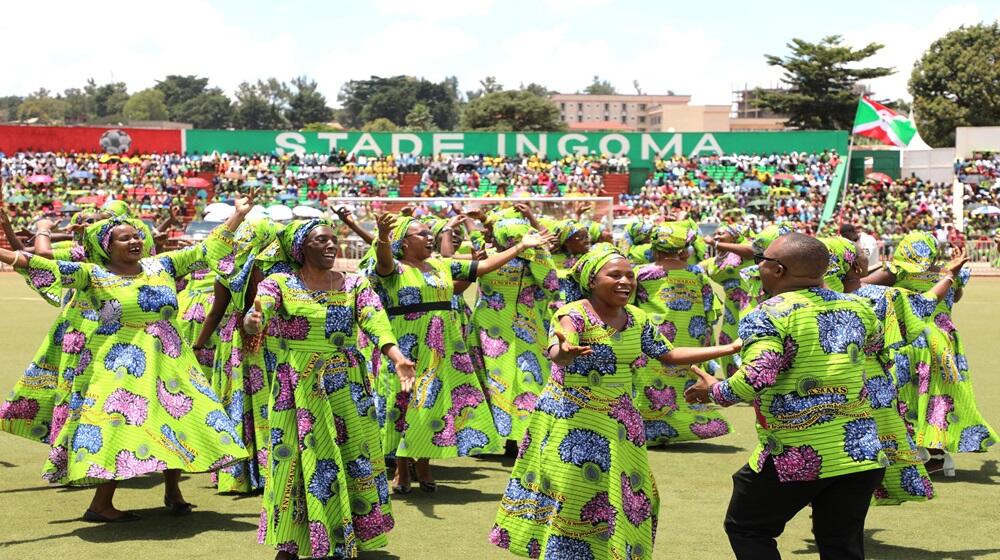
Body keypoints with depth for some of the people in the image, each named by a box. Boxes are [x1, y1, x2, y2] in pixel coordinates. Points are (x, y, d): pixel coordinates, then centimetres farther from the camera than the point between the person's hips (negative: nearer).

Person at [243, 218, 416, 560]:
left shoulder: (355, 285, 2)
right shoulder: (279, 284, -3)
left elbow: (376, 325, -12)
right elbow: (257, 314, -21)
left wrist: (397, 358, -31)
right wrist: (252, 322, -47)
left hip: (347, 388, 3)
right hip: (297, 389, -2)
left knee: (353, 456, 6)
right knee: (296, 459, -1)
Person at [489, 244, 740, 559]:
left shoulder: (637, 319, 3)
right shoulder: (573, 315, -18)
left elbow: (669, 355, 11)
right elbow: (557, 354, -36)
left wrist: (732, 349, 7)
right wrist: (565, 351, -62)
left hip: (619, 426, 6)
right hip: (572, 425, -6)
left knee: (627, 501, 10)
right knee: (571, 501, -3)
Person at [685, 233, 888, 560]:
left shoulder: (767, 316, -12)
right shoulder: (855, 308, 7)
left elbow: (756, 380, -23)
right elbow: (876, 342, 29)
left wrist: (714, 392, -4)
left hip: (796, 457, -5)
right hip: (860, 452, 6)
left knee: (746, 528, 16)